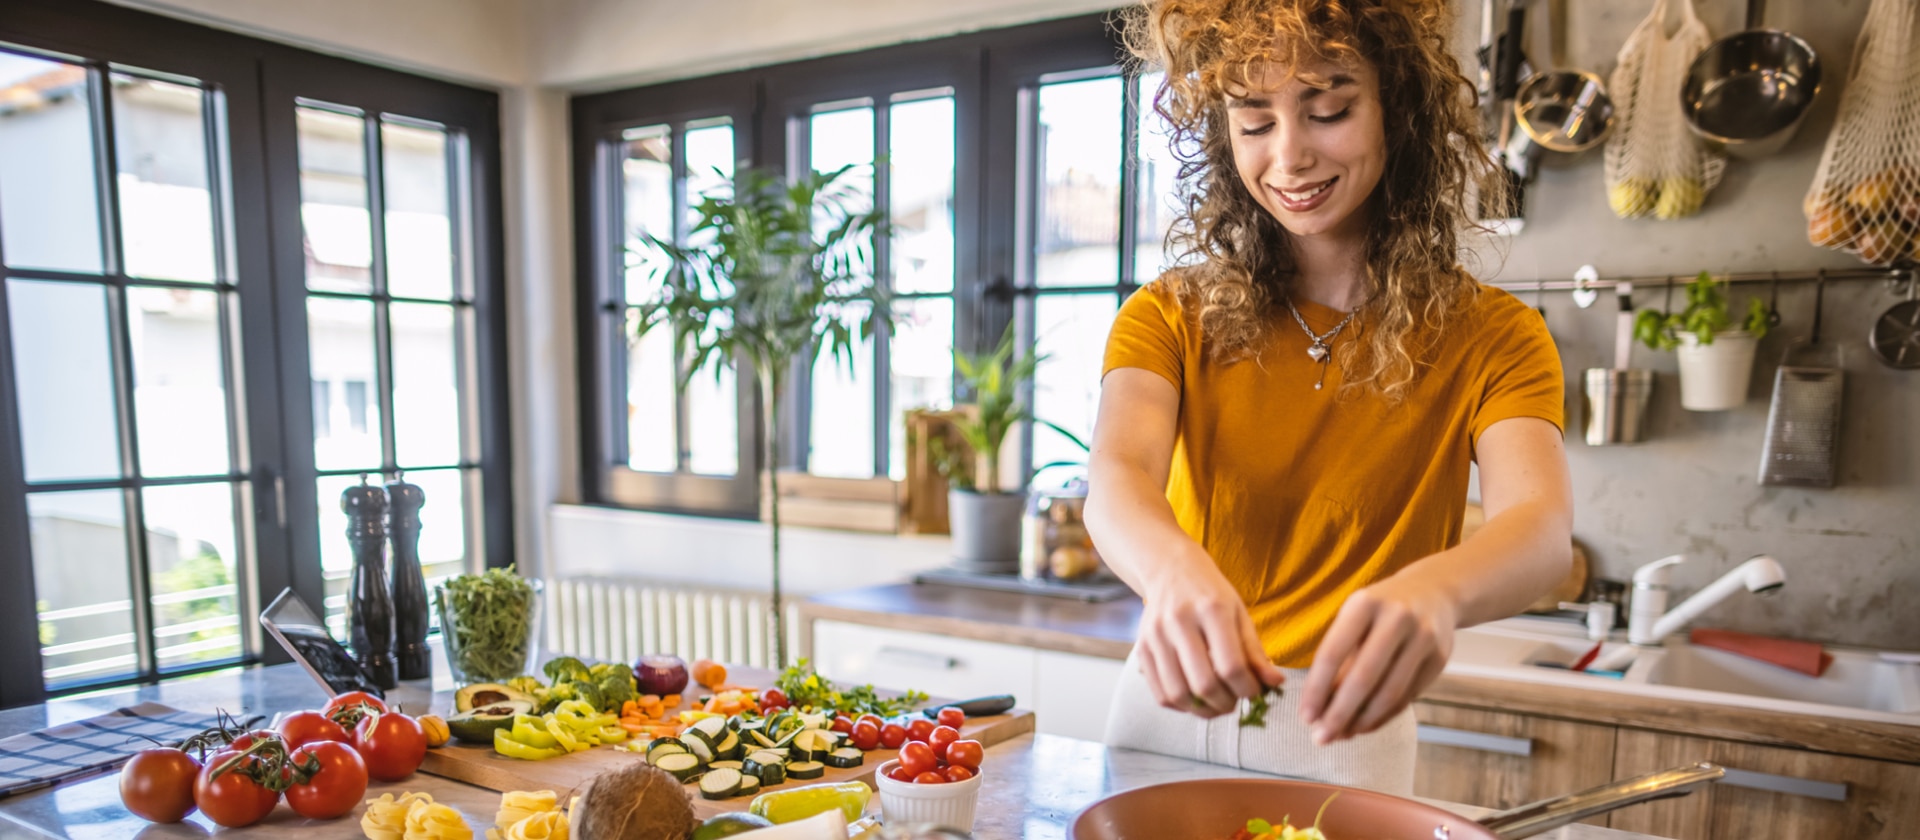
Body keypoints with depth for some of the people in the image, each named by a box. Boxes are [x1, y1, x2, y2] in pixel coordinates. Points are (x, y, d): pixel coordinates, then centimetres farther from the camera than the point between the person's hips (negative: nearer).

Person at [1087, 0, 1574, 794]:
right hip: (1167, 704, 1)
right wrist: (1174, 569, -46)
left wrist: (1436, 590, -47)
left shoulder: (1488, 336, -6)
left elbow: (1542, 527, -23)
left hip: (1343, 735, -1)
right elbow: (1117, 474, -22)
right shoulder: (1171, 317, -4)